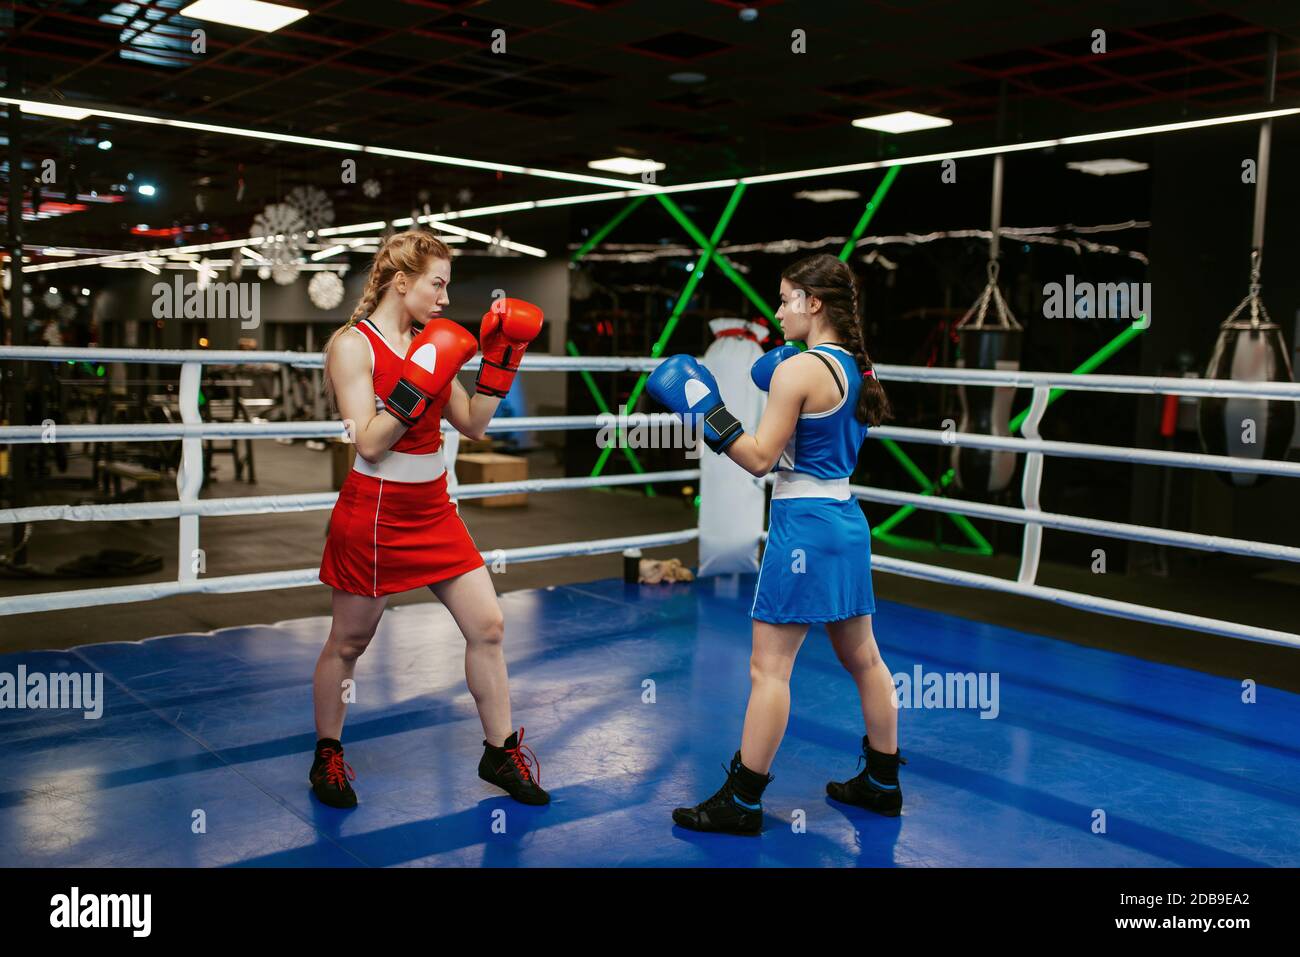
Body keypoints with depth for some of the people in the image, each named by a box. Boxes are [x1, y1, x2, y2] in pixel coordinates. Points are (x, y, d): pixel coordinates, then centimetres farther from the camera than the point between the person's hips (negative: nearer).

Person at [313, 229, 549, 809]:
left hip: (432, 509, 6)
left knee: (487, 626, 4)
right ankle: (327, 757, 31)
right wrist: (421, 380, -25)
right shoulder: (352, 345, -12)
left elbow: (473, 424, 8)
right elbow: (369, 442, -20)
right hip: (374, 513, -6)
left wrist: (499, 358, 0)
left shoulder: (428, 343, 7)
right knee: (347, 643, 10)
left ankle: (500, 753, 18)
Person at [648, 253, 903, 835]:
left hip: (804, 524, -9)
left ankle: (741, 802, 6)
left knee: (768, 667, -2)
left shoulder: (798, 370, -16)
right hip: (845, 519, 9)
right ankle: (883, 785, 29)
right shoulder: (854, 367, 9)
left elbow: (760, 459, -16)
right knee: (862, 659, 17)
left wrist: (703, 408, -14)